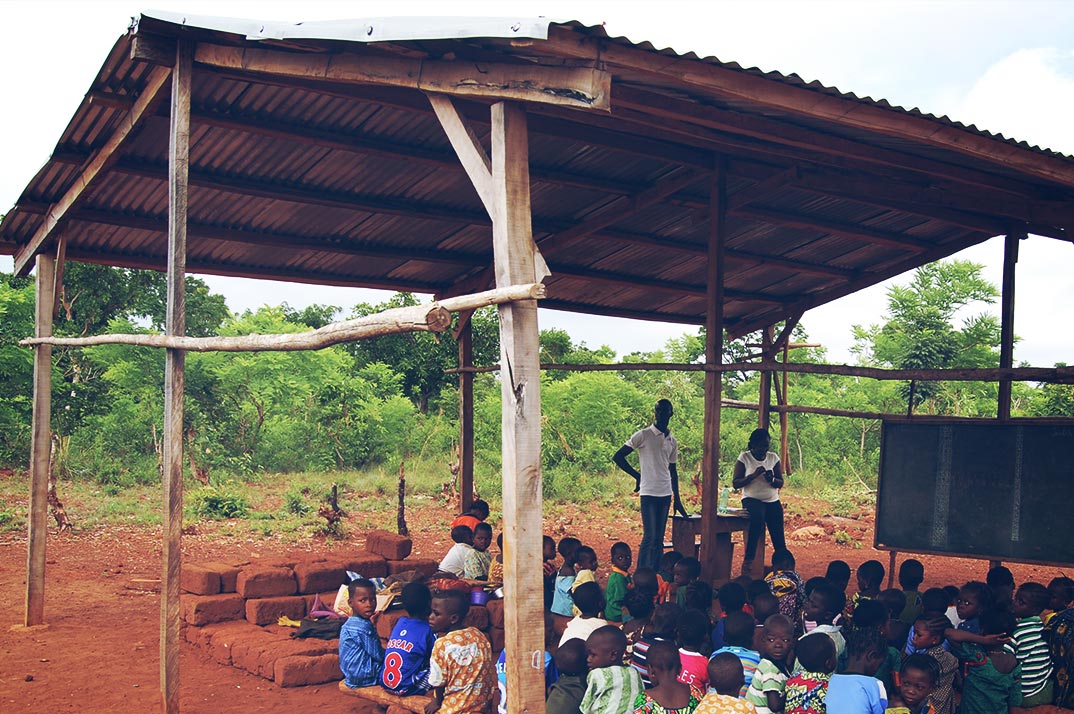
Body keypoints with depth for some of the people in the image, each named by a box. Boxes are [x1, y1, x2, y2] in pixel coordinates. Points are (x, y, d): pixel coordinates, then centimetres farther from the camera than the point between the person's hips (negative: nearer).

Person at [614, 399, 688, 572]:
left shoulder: (672, 441, 12)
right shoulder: (643, 436, -6)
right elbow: (618, 457, -5)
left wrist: (677, 499, 17)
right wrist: (637, 476, -4)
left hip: (666, 494, 6)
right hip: (649, 493, -6)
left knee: (659, 539, 8)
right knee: (650, 538, -9)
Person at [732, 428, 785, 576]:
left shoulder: (773, 457, 6)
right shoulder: (744, 457, -3)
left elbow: (780, 483, 8)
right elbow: (735, 483, -7)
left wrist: (772, 480, -14)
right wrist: (753, 475, -19)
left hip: (773, 501, 4)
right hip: (752, 499, -4)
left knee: (779, 539, -6)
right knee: (758, 516, -35)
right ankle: (748, 559, -31)